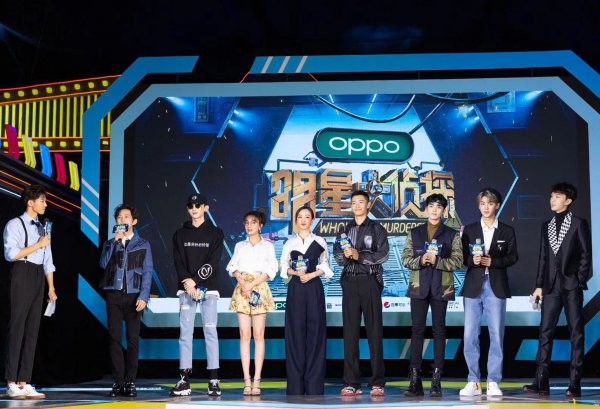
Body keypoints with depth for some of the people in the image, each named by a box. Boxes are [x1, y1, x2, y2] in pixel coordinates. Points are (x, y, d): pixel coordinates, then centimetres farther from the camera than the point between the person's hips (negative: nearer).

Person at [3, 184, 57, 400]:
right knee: (17, 327, -8)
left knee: (32, 329, 4)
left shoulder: (42, 228, 20)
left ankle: (24, 383, 6)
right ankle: (11, 384, -7)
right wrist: (38, 245, -10)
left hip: (38, 277, 7)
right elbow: (10, 253, -15)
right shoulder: (15, 224, -2)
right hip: (21, 275, -7)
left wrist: (51, 287, 11)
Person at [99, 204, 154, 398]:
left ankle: (130, 382, 0)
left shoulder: (143, 245, 10)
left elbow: (147, 272, 2)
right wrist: (115, 241, -8)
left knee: (133, 339, -3)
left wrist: (143, 297, -9)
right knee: (114, 339, -2)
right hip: (114, 295, 1)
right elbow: (103, 264, -2)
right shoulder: (110, 243, 15)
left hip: (133, 296, -1)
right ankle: (118, 382, 1)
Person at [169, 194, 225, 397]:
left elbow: (212, 262, -4)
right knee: (185, 332, 0)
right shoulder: (180, 234, 13)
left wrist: (195, 281, -12)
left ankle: (214, 381, -3)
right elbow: (178, 261, 4)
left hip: (208, 289, -2)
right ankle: (184, 381, 1)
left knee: (210, 331, -4)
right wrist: (186, 281, -12)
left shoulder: (215, 233, 6)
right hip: (186, 289, 2)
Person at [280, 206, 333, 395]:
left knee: (315, 330, -3)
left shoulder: (319, 242, 8)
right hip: (295, 289, 0)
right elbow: (284, 266, 7)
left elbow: (325, 265, 6)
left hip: (314, 288, 0)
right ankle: (296, 384, 1)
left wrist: (311, 275, -10)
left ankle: (313, 383, 1)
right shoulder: (290, 243, 9)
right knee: (295, 331, -2)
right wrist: (296, 272, -11)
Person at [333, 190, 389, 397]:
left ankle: (377, 382, -5)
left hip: (370, 281, -3)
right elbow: (337, 256, 10)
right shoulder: (345, 231, 18)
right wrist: (345, 255, -12)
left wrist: (359, 255, -14)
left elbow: (382, 255, -4)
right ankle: (351, 383, 1)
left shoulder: (376, 229, 7)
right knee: (350, 331, 0)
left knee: (374, 331, -5)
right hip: (350, 281, 3)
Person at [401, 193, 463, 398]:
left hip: (441, 288, -1)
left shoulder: (452, 234, 7)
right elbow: (405, 258, 6)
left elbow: (458, 261, -1)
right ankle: (415, 381, 0)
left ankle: (436, 381, 2)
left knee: (439, 331, 0)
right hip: (418, 287, 1)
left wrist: (437, 261, -15)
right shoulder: (414, 233, 11)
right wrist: (420, 261, -13)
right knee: (417, 330, -2)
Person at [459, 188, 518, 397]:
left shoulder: (507, 231, 7)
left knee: (496, 335, -1)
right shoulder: (470, 230, 10)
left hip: (496, 287, -1)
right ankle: (473, 382, 5)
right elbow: (462, 256, 7)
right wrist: (472, 260, -14)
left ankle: (493, 383, 4)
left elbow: (513, 256, 2)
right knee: (470, 335, -2)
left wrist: (493, 261, -12)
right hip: (473, 287, 1)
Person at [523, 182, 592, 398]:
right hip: (551, 286, 5)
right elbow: (543, 257, 14)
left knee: (576, 333, -1)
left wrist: (580, 281, -10)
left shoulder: (579, 224, 2)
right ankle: (541, 382, 1)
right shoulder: (547, 226, 15)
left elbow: (586, 254, -2)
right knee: (545, 332, 0)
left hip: (572, 285, -4)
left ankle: (575, 384, 0)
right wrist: (539, 285, 8)